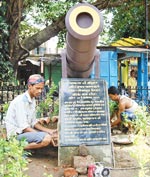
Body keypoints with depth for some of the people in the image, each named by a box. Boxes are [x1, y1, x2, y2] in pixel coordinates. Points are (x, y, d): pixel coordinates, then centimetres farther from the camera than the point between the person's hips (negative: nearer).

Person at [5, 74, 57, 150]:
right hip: (16, 134, -10)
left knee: (53, 136, 4)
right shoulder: (21, 100, -20)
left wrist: (49, 131, 0)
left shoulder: (32, 100, 9)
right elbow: (23, 127, -23)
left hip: (25, 131, 10)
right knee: (46, 138, -27)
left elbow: (33, 122, 12)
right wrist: (41, 135, -21)